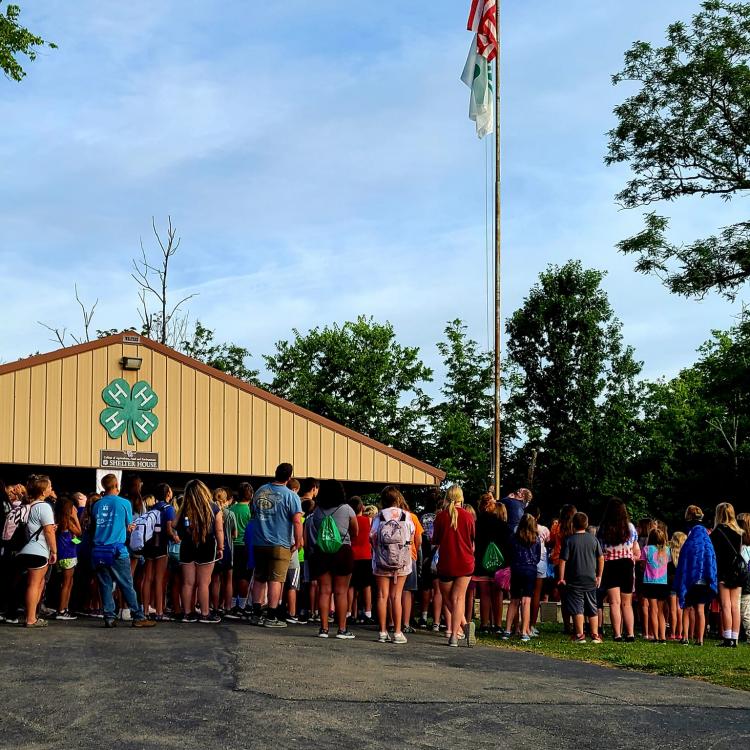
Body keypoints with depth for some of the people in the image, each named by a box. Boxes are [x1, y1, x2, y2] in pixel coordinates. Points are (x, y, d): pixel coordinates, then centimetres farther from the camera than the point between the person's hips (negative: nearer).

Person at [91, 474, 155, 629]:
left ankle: (109, 618, 5)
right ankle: (138, 617, 1)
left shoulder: (96, 505, 8)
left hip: (98, 550, 4)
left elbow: (93, 525, 16)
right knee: (127, 585, 0)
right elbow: (129, 526, 6)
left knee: (105, 585, 7)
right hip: (117, 550, -3)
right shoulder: (124, 503, -2)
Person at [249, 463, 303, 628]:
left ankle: (256, 614, 13)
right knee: (275, 579, -2)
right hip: (280, 545, -5)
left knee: (259, 578, 12)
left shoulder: (260, 491, 8)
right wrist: (298, 542, -7)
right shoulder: (290, 496, -10)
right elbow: (297, 521, -16)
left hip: (259, 544, 5)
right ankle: (272, 617, -2)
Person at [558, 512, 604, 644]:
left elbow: (563, 560, -10)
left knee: (577, 608, 0)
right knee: (592, 608, 11)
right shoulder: (593, 539, 2)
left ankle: (580, 635, -1)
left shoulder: (569, 540, -8)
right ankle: (595, 635, 13)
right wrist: (599, 576, 15)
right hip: (591, 580, 4)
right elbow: (601, 558, 6)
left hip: (574, 580, -3)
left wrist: (561, 578, -3)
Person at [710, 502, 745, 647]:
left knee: (726, 606, -6)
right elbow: (739, 551, 13)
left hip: (723, 573, -5)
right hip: (738, 573, 5)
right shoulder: (738, 532, 11)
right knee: (735, 606, 6)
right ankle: (734, 639, 5)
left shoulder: (718, 530, -7)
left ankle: (728, 639, -10)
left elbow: (713, 552, -7)